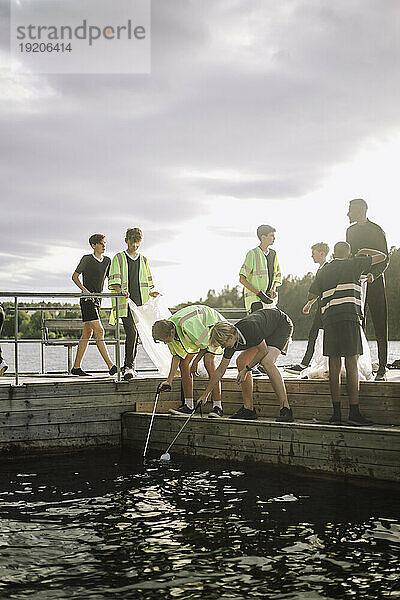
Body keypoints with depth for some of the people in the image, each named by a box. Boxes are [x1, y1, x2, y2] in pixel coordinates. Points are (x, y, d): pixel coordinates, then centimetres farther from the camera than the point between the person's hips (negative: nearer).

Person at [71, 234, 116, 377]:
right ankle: (110, 366, -19)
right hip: (87, 300, -7)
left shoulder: (107, 261, 13)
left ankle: (76, 367, 11)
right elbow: (75, 276, -4)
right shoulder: (87, 259, -5)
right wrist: (85, 290, -18)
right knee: (99, 331, -14)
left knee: (87, 334, 7)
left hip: (97, 300, 7)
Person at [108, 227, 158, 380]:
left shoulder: (143, 260, 19)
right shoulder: (119, 258, 7)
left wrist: (151, 292, 5)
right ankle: (130, 367, -18)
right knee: (131, 332, -18)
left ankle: (127, 366, 13)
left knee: (135, 335, 4)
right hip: (124, 303, -4)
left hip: (140, 302, 4)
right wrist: (120, 291, -21)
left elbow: (148, 283, 24)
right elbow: (113, 280, -2)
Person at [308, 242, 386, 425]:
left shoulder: (323, 271, 17)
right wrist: (365, 251, 30)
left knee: (334, 365, 4)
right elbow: (382, 256, 12)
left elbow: (311, 296, 20)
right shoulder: (352, 264, 6)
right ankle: (354, 412, -8)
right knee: (352, 364, -5)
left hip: (329, 318, 4)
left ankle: (336, 412, 1)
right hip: (349, 316, -4)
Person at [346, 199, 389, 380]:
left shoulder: (377, 231, -3)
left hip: (374, 282, -5)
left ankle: (382, 368, -2)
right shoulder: (350, 231, 15)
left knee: (380, 327, -4)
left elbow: (384, 259, -6)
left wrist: (373, 274, -22)